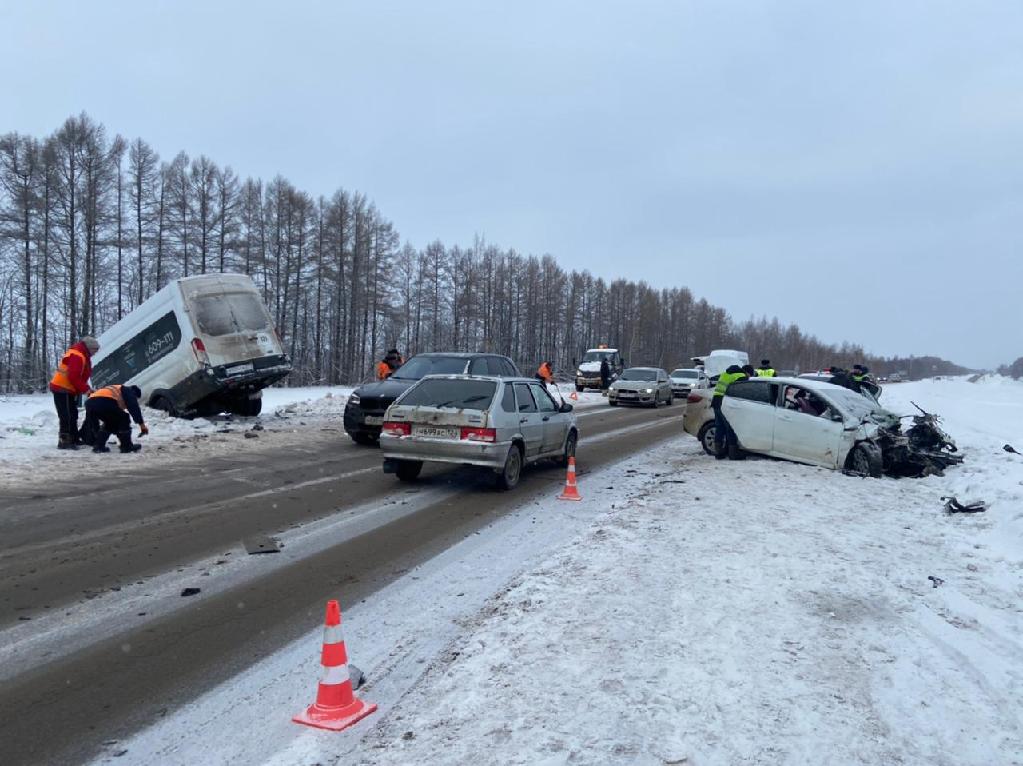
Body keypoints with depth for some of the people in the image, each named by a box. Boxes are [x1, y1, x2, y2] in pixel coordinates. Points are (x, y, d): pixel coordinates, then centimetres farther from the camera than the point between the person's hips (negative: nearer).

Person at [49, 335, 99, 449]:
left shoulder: (81, 356, 16)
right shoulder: (77, 356, -18)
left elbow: (80, 376, 17)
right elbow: (73, 377, -25)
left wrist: (86, 388, 5)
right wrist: (86, 389, -19)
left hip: (67, 389, 11)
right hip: (63, 389, -11)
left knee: (72, 415, 16)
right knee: (67, 416, -11)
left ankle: (74, 439, 24)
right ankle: (64, 441, -10)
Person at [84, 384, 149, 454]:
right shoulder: (128, 391, 21)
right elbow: (134, 408, 5)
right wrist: (142, 424, 4)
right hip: (105, 402, -8)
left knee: (109, 423, 28)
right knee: (123, 419, 11)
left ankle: (98, 446, 20)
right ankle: (126, 446, 10)